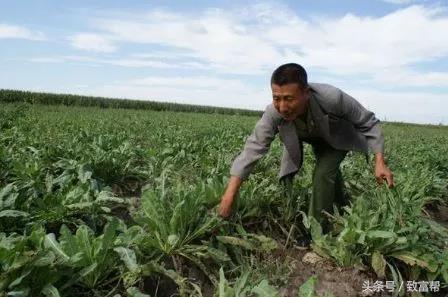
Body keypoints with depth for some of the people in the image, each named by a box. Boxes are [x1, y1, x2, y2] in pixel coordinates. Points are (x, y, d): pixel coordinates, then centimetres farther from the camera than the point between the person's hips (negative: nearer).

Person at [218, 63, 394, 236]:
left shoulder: (333, 98, -43)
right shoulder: (274, 113, -36)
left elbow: (368, 123, -26)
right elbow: (253, 149, -36)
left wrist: (380, 162, -33)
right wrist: (229, 197, -40)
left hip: (339, 137, -3)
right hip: (316, 139, 4)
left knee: (323, 174, -24)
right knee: (328, 171, 23)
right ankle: (344, 209, 53)